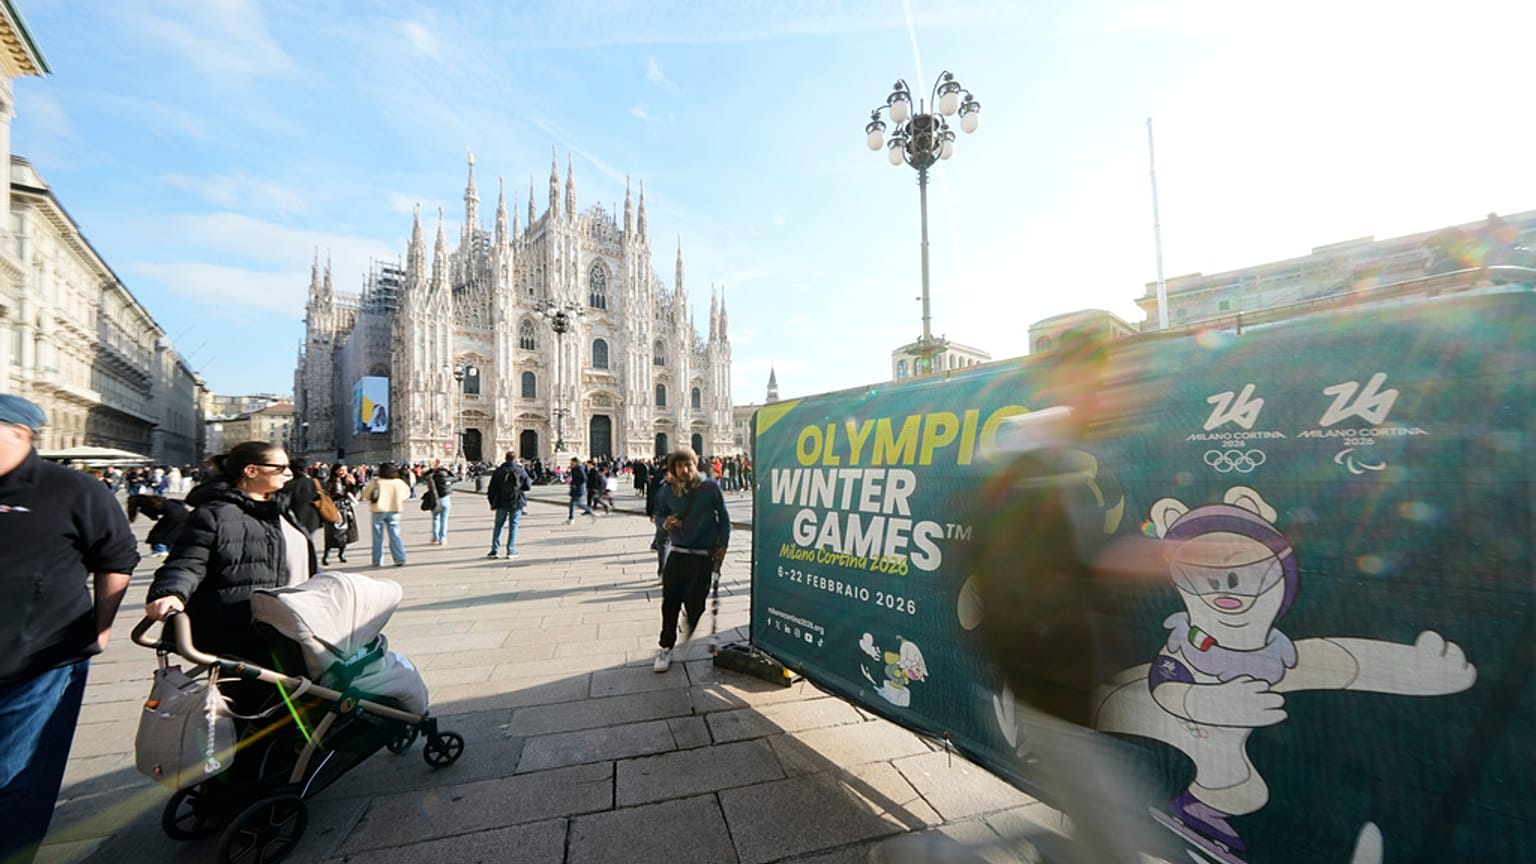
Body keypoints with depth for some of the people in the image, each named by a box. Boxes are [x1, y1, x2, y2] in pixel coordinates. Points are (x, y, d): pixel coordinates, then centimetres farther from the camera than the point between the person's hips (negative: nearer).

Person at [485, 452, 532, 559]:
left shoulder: (499, 471, -2)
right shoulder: (521, 471, -5)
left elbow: (492, 488, 0)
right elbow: (528, 486, -2)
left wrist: (492, 502, 10)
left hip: (502, 503, 1)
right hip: (517, 503, -1)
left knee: (498, 526, 13)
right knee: (513, 526, 5)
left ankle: (494, 550, 14)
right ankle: (511, 551, 5)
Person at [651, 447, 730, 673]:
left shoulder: (710, 488, -7)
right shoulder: (668, 490, 1)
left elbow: (724, 519, 0)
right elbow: (659, 513, 16)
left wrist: (721, 547, -4)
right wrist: (665, 523, -7)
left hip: (703, 556, -3)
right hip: (677, 553, 3)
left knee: (694, 602, 0)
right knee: (670, 602, 3)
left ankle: (688, 633, 32)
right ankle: (666, 647, 21)